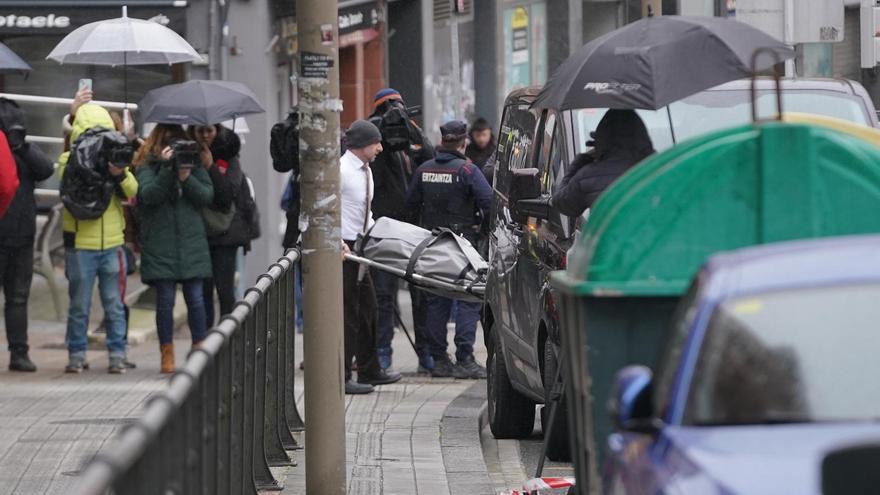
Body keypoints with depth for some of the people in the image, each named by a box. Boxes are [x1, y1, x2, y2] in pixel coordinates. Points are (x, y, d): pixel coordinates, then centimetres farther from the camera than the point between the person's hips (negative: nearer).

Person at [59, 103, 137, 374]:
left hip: (112, 243, 2)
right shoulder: (69, 159, 1)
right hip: (80, 243, -2)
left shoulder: (114, 157, 9)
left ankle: (117, 355, 9)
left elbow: (133, 191, -2)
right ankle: (76, 355, 11)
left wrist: (120, 174, -21)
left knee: (114, 305, 5)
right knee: (79, 305, 3)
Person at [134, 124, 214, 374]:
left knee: (196, 299, 0)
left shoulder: (194, 163, 10)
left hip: (191, 243, 2)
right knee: (165, 301, 1)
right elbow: (148, 195, -14)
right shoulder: (147, 166, 2)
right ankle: (167, 355, 9)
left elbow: (207, 195, 1)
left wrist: (187, 177, -13)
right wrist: (167, 170, -20)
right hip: (160, 246, -2)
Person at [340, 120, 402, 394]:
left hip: (360, 247, 10)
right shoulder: (341, 170, -16)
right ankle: (341, 378, -4)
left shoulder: (365, 170, 14)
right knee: (347, 312, -8)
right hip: (343, 248, -10)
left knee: (367, 310, 16)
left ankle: (370, 371, 27)